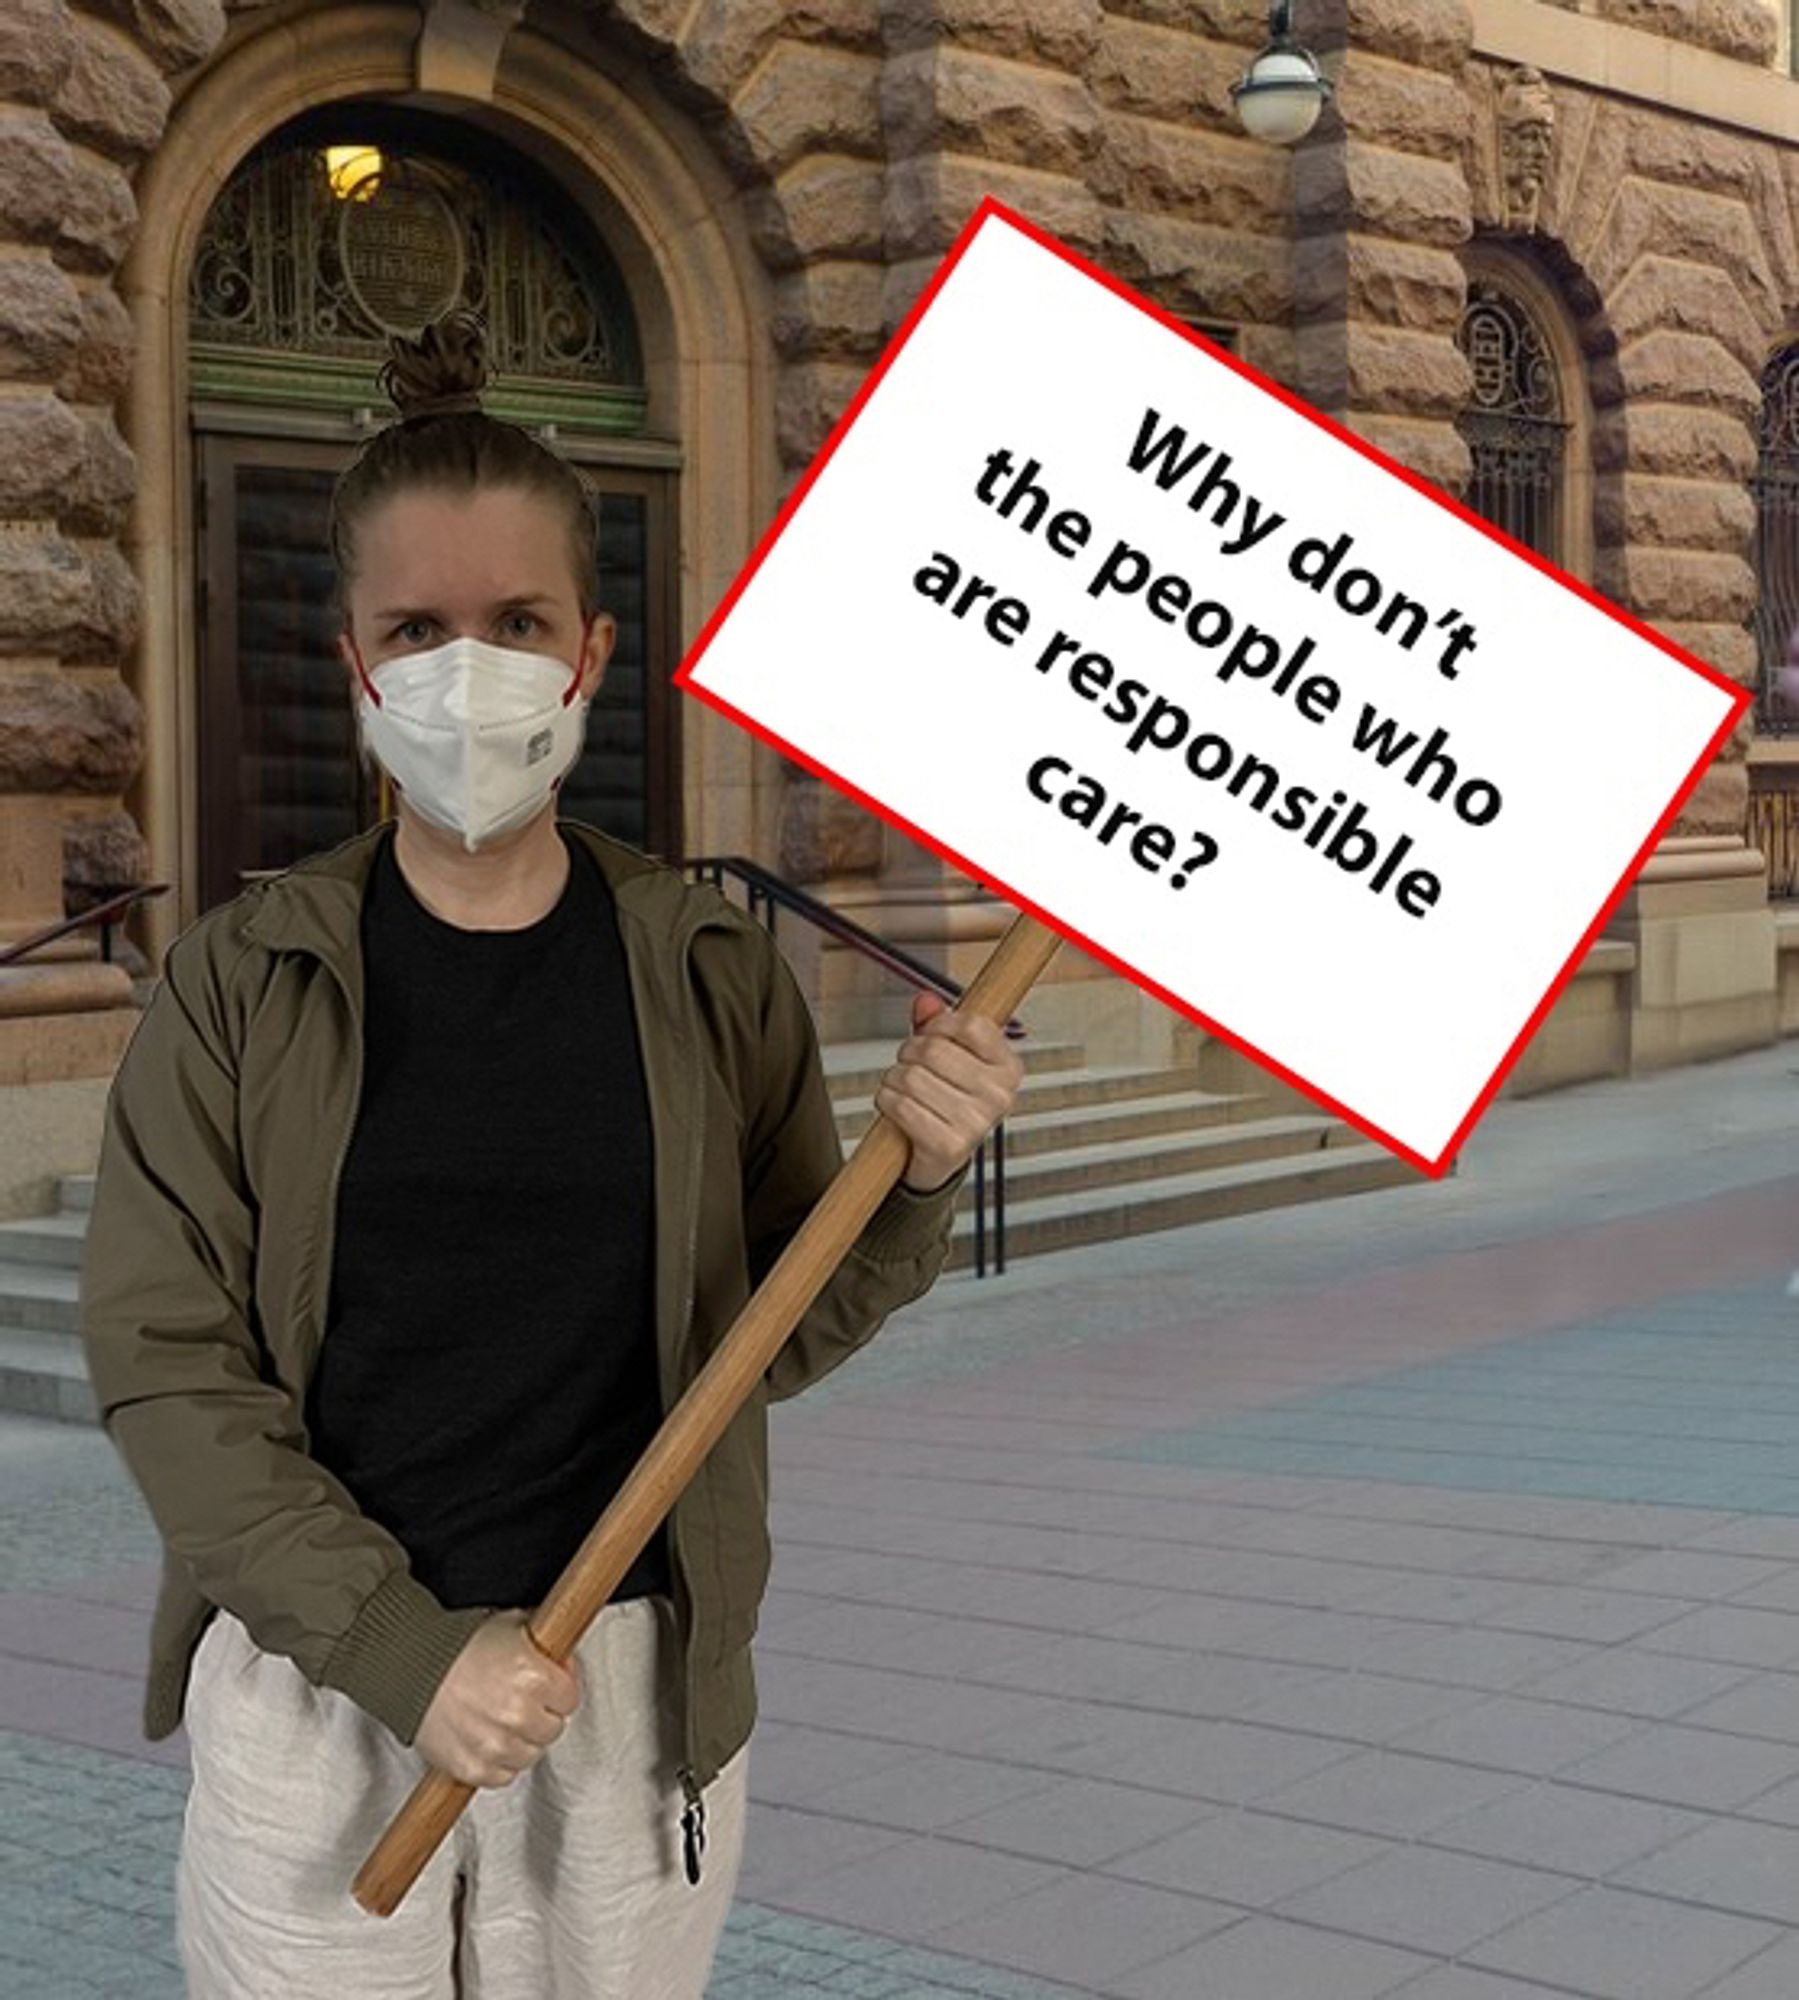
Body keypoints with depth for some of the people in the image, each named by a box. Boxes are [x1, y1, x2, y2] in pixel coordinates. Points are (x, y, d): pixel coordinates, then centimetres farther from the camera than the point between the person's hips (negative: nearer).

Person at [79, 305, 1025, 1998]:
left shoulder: (709, 973, 0)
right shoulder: (239, 983, -4)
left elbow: (769, 1337, 5)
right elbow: (163, 1359, -7)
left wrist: (910, 1185, -15)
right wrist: (410, 1649, -15)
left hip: (633, 1686, 1)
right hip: (311, 1687, -1)